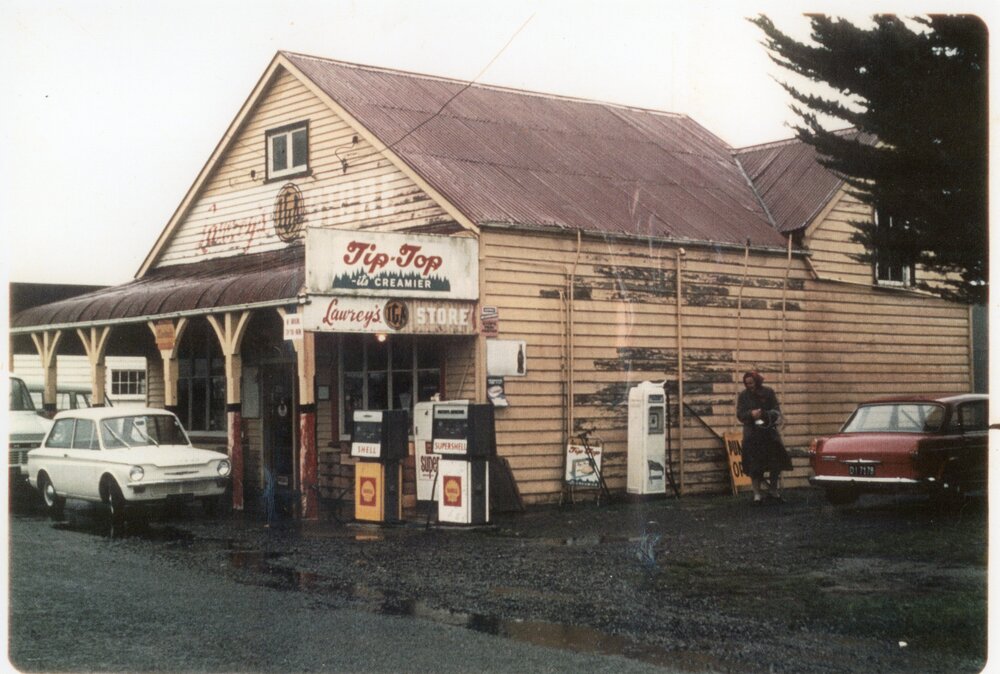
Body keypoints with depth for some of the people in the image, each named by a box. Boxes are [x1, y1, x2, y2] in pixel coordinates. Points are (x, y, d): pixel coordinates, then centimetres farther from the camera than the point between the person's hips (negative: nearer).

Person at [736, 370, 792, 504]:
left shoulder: (768, 392, 2)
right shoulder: (743, 395, 2)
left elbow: (776, 411, 0)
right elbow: (740, 414, -1)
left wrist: (764, 414, -20)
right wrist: (751, 414, -22)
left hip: (769, 432, 1)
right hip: (752, 434, -1)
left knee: (776, 462, -1)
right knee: (754, 466, -3)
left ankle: (773, 490, 17)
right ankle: (757, 494, 5)